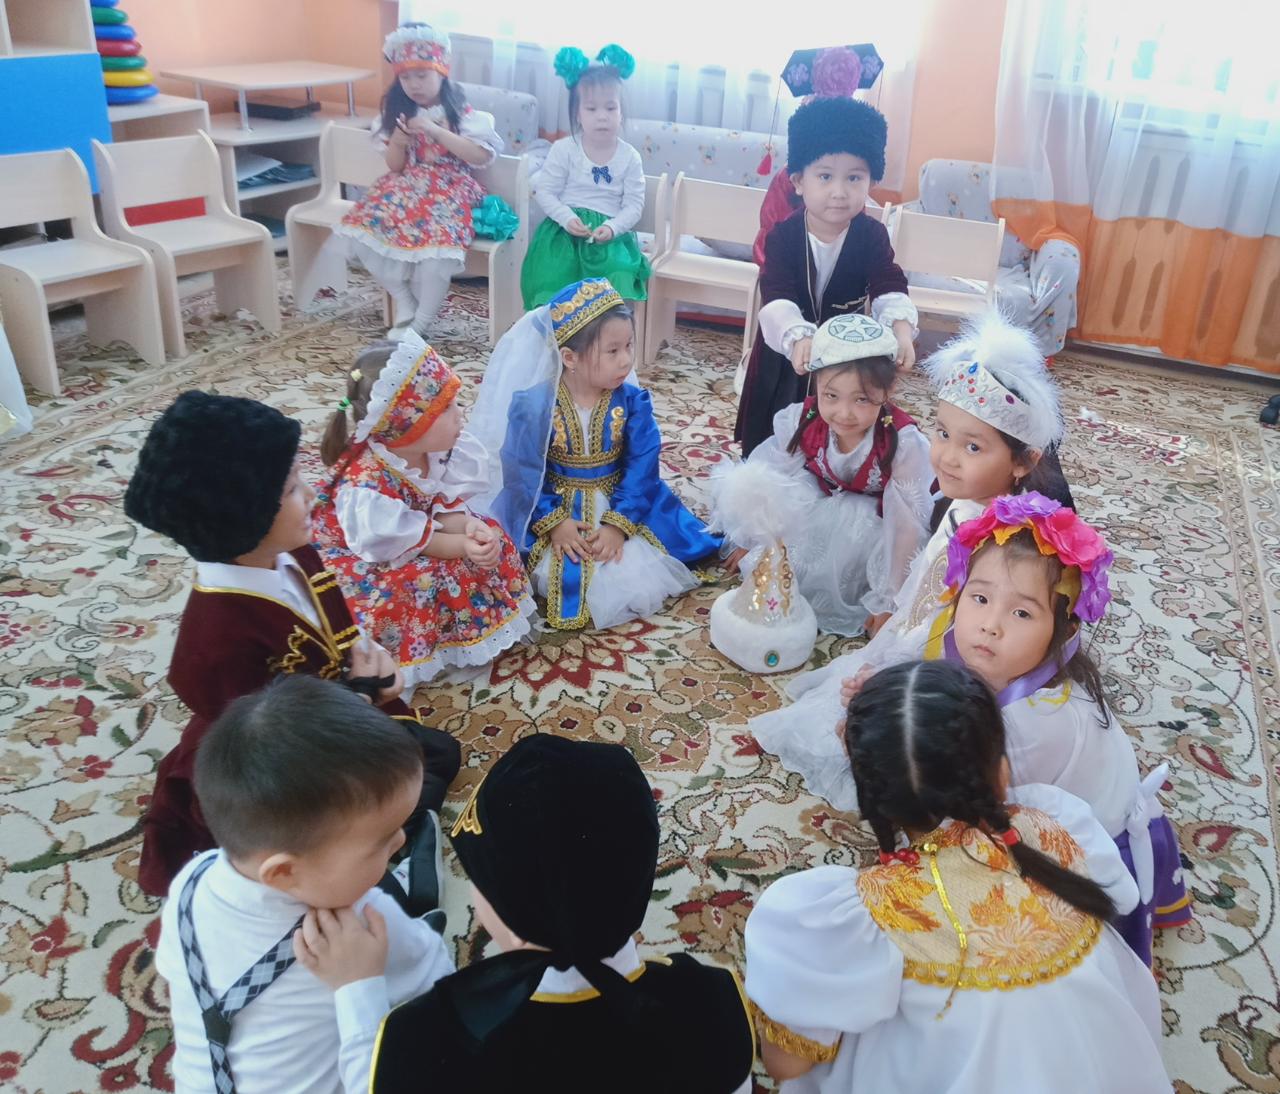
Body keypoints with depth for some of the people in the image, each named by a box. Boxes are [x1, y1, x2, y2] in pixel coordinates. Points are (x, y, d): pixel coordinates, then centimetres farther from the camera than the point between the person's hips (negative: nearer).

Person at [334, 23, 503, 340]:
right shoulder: (396, 110, 10)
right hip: (406, 187, 5)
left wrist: (436, 131, -19)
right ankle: (405, 303, -5)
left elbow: (481, 156, -14)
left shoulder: (460, 111, -1)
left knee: (435, 242, -35)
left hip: (448, 188, -5)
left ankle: (419, 325, -16)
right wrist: (398, 143, -13)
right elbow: (394, 167, 10)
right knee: (362, 229, -21)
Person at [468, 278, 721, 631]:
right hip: (557, 508, -2)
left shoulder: (632, 400, -8)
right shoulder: (534, 404, -15)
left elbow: (642, 468, -11)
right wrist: (553, 522, -21)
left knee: (639, 576, -14)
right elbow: (523, 471, -11)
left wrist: (619, 523, -21)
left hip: (621, 506, 2)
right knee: (564, 578, -22)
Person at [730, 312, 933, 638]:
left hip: (873, 528, -3)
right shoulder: (803, 421, -22)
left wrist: (888, 602, -22)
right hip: (820, 518, 4)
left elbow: (908, 526, -27)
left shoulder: (904, 443, -31)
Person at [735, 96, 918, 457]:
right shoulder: (783, 235, -16)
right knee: (768, 441, 14)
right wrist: (798, 336, -49)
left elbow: (889, 287, -22)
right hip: (787, 350, 0)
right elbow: (776, 297, -29)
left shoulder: (872, 235, -11)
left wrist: (901, 329, -45)